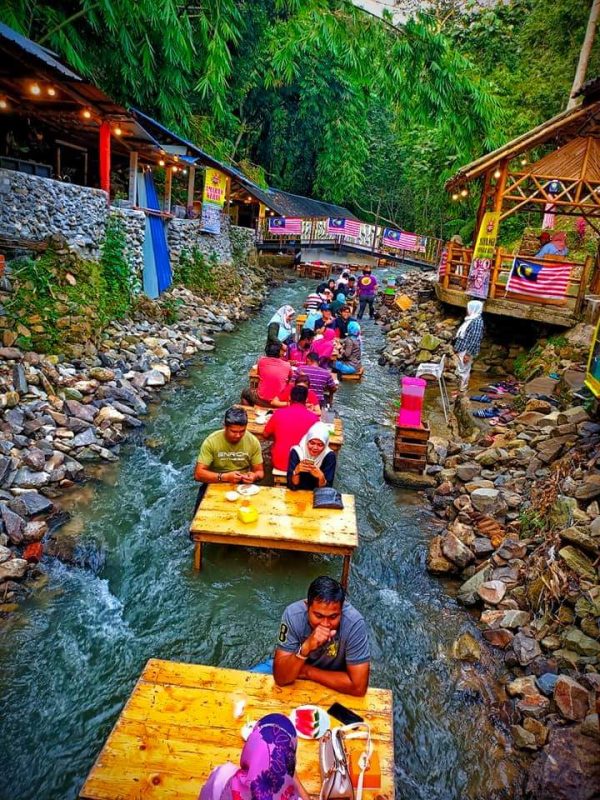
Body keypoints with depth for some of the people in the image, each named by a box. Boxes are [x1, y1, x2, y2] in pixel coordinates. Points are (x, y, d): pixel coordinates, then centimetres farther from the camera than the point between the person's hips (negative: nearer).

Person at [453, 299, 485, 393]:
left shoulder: (477, 321, -19)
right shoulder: (471, 319, 12)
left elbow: (475, 339, -23)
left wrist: (468, 353, -23)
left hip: (465, 350, -10)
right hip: (461, 349, 10)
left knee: (463, 370, 0)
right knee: (461, 370, 19)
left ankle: (462, 389, 10)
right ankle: (461, 387, 31)